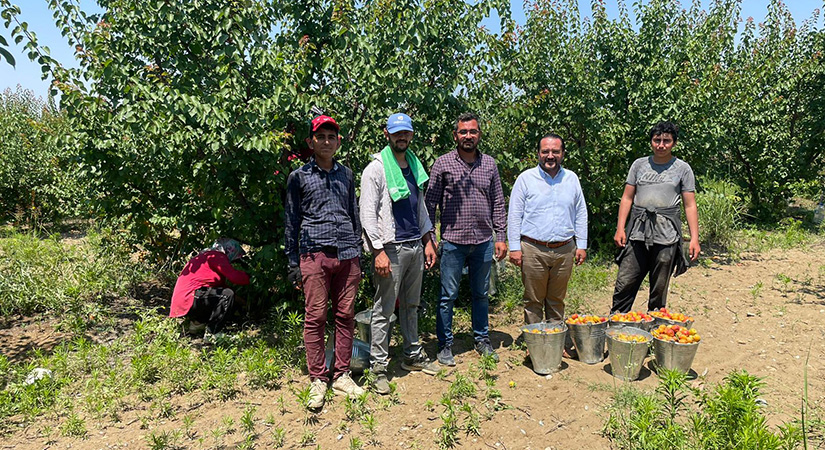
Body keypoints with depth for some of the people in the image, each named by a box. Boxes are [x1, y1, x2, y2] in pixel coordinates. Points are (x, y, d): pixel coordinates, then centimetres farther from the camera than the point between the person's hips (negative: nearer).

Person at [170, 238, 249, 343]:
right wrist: (248, 277, 4)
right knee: (228, 295, -18)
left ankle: (195, 322, 15)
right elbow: (234, 276, -16)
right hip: (189, 300, -10)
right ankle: (211, 335, -16)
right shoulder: (217, 256, -5)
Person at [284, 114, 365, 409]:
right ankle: (318, 380, 10)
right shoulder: (299, 177, 7)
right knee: (315, 318, -2)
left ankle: (341, 376, 17)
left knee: (345, 316, 6)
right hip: (315, 254, -3)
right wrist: (293, 263, 3)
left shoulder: (346, 174, 16)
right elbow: (292, 222, 8)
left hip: (347, 254, 3)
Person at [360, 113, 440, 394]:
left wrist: (427, 241, 16)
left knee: (411, 305, 16)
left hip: (416, 246, 7)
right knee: (384, 310, -2)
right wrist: (379, 250, -18)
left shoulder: (415, 167, 14)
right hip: (391, 248, -7)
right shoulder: (375, 169, -7)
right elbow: (367, 214, -12)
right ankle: (378, 366, 7)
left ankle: (413, 356, 29)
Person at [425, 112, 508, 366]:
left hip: (483, 241, 3)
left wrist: (500, 236, 5)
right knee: (448, 296, 4)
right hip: (453, 241, -3)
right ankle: (445, 345, 18)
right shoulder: (443, 163, -3)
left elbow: (497, 203, 10)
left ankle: (482, 340, 31)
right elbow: (430, 202, -1)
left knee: (481, 294, 15)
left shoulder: (489, 164, 7)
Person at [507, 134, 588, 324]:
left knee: (557, 300, 13)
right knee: (533, 300, 4)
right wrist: (515, 247, -6)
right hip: (533, 250, -3)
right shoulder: (526, 178, 1)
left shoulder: (571, 178, 11)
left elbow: (581, 214, 15)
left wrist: (582, 245, 9)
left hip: (564, 250, 3)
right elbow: (514, 215, 0)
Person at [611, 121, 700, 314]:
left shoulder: (682, 169, 7)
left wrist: (694, 238, -2)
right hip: (638, 231, 1)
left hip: (666, 233, -1)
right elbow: (627, 198, 11)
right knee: (624, 283, -3)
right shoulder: (639, 164, 12)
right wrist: (620, 228, 2)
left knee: (659, 288, 5)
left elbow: (690, 205, 5)